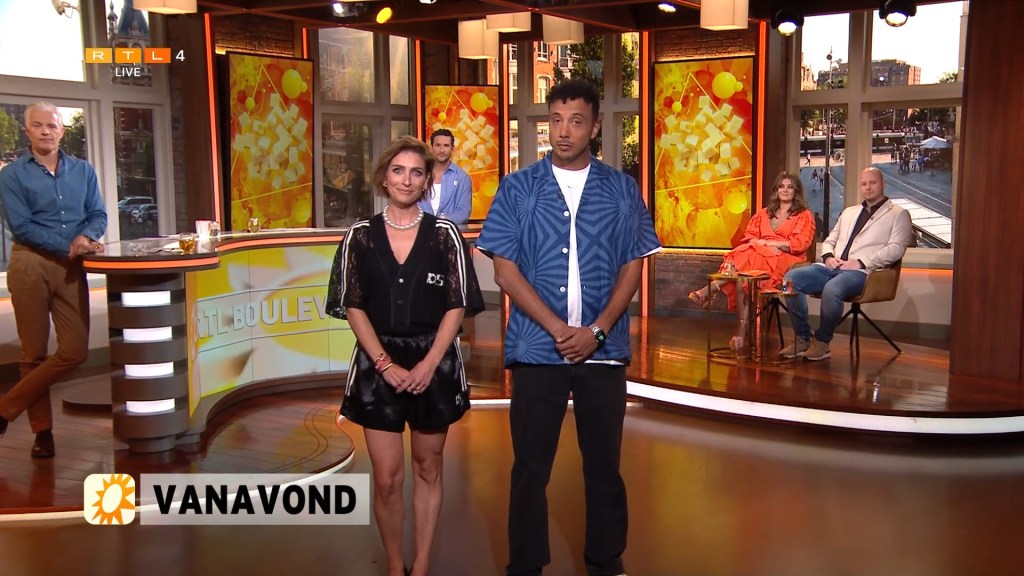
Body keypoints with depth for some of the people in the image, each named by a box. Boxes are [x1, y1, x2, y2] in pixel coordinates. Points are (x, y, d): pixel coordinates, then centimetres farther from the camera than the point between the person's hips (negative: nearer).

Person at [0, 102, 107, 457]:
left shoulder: (83, 171, 12)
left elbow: (98, 215, 8)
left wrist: (86, 237, -14)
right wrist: (68, 246, -16)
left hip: (71, 267, 3)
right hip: (30, 264, -3)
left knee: (75, 351, -4)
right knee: (34, 353, 3)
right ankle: (42, 430, 15)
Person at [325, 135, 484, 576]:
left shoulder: (444, 234, 0)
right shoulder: (361, 236, 2)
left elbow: (457, 306, -2)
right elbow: (353, 307, 0)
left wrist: (428, 364, -12)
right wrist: (385, 363, -10)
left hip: (434, 363, 0)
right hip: (379, 365, 0)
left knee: (427, 469, 10)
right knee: (387, 479, 0)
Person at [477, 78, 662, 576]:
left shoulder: (622, 189, 6)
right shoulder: (517, 188, 2)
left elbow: (633, 268, 4)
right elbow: (505, 271, -3)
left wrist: (596, 331, -9)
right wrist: (558, 328, -12)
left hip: (604, 349, 1)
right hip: (536, 347, -1)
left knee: (604, 462, 11)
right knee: (530, 465, 7)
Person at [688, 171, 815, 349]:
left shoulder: (804, 216, 11)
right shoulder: (763, 213, 25)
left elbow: (800, 244, -4)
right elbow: (749, 236, 15)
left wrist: (767, 243, -8)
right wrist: (765, 244, -7)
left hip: (786, 261, -4)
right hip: (758, 255, 4)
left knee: (749, 255, -35)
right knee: (742, 276, -34)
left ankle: (713, 288, -39)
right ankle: (742, 328, -38)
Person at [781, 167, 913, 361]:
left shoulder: (898, 214, 10)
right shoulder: (848, 212, 29)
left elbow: (896, 249, -4)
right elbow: (829, 241, 28)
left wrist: (860, 262, -14)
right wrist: (828, 256, 3)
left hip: (861, 271, -6)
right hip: (832, 268, 6)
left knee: (832, 289, -39)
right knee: (790, 278, -20)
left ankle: (822, 343, -19)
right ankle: (802, 339, -14)